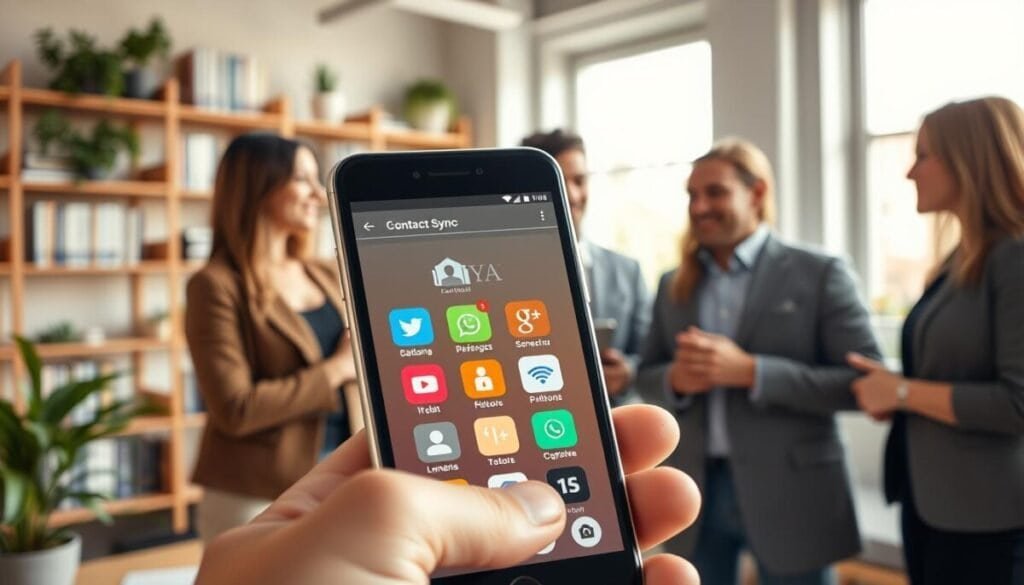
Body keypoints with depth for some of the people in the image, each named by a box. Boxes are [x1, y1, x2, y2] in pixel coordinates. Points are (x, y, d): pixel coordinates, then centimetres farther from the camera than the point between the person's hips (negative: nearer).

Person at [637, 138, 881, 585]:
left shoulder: (819, 274, -4)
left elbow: (864, 381, -10)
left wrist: (751, 371, -21)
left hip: (788, 493, -3)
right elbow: (646, 377, 12)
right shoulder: (674, 284, 9)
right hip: (695, 489, 4)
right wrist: (675, 379, -12)